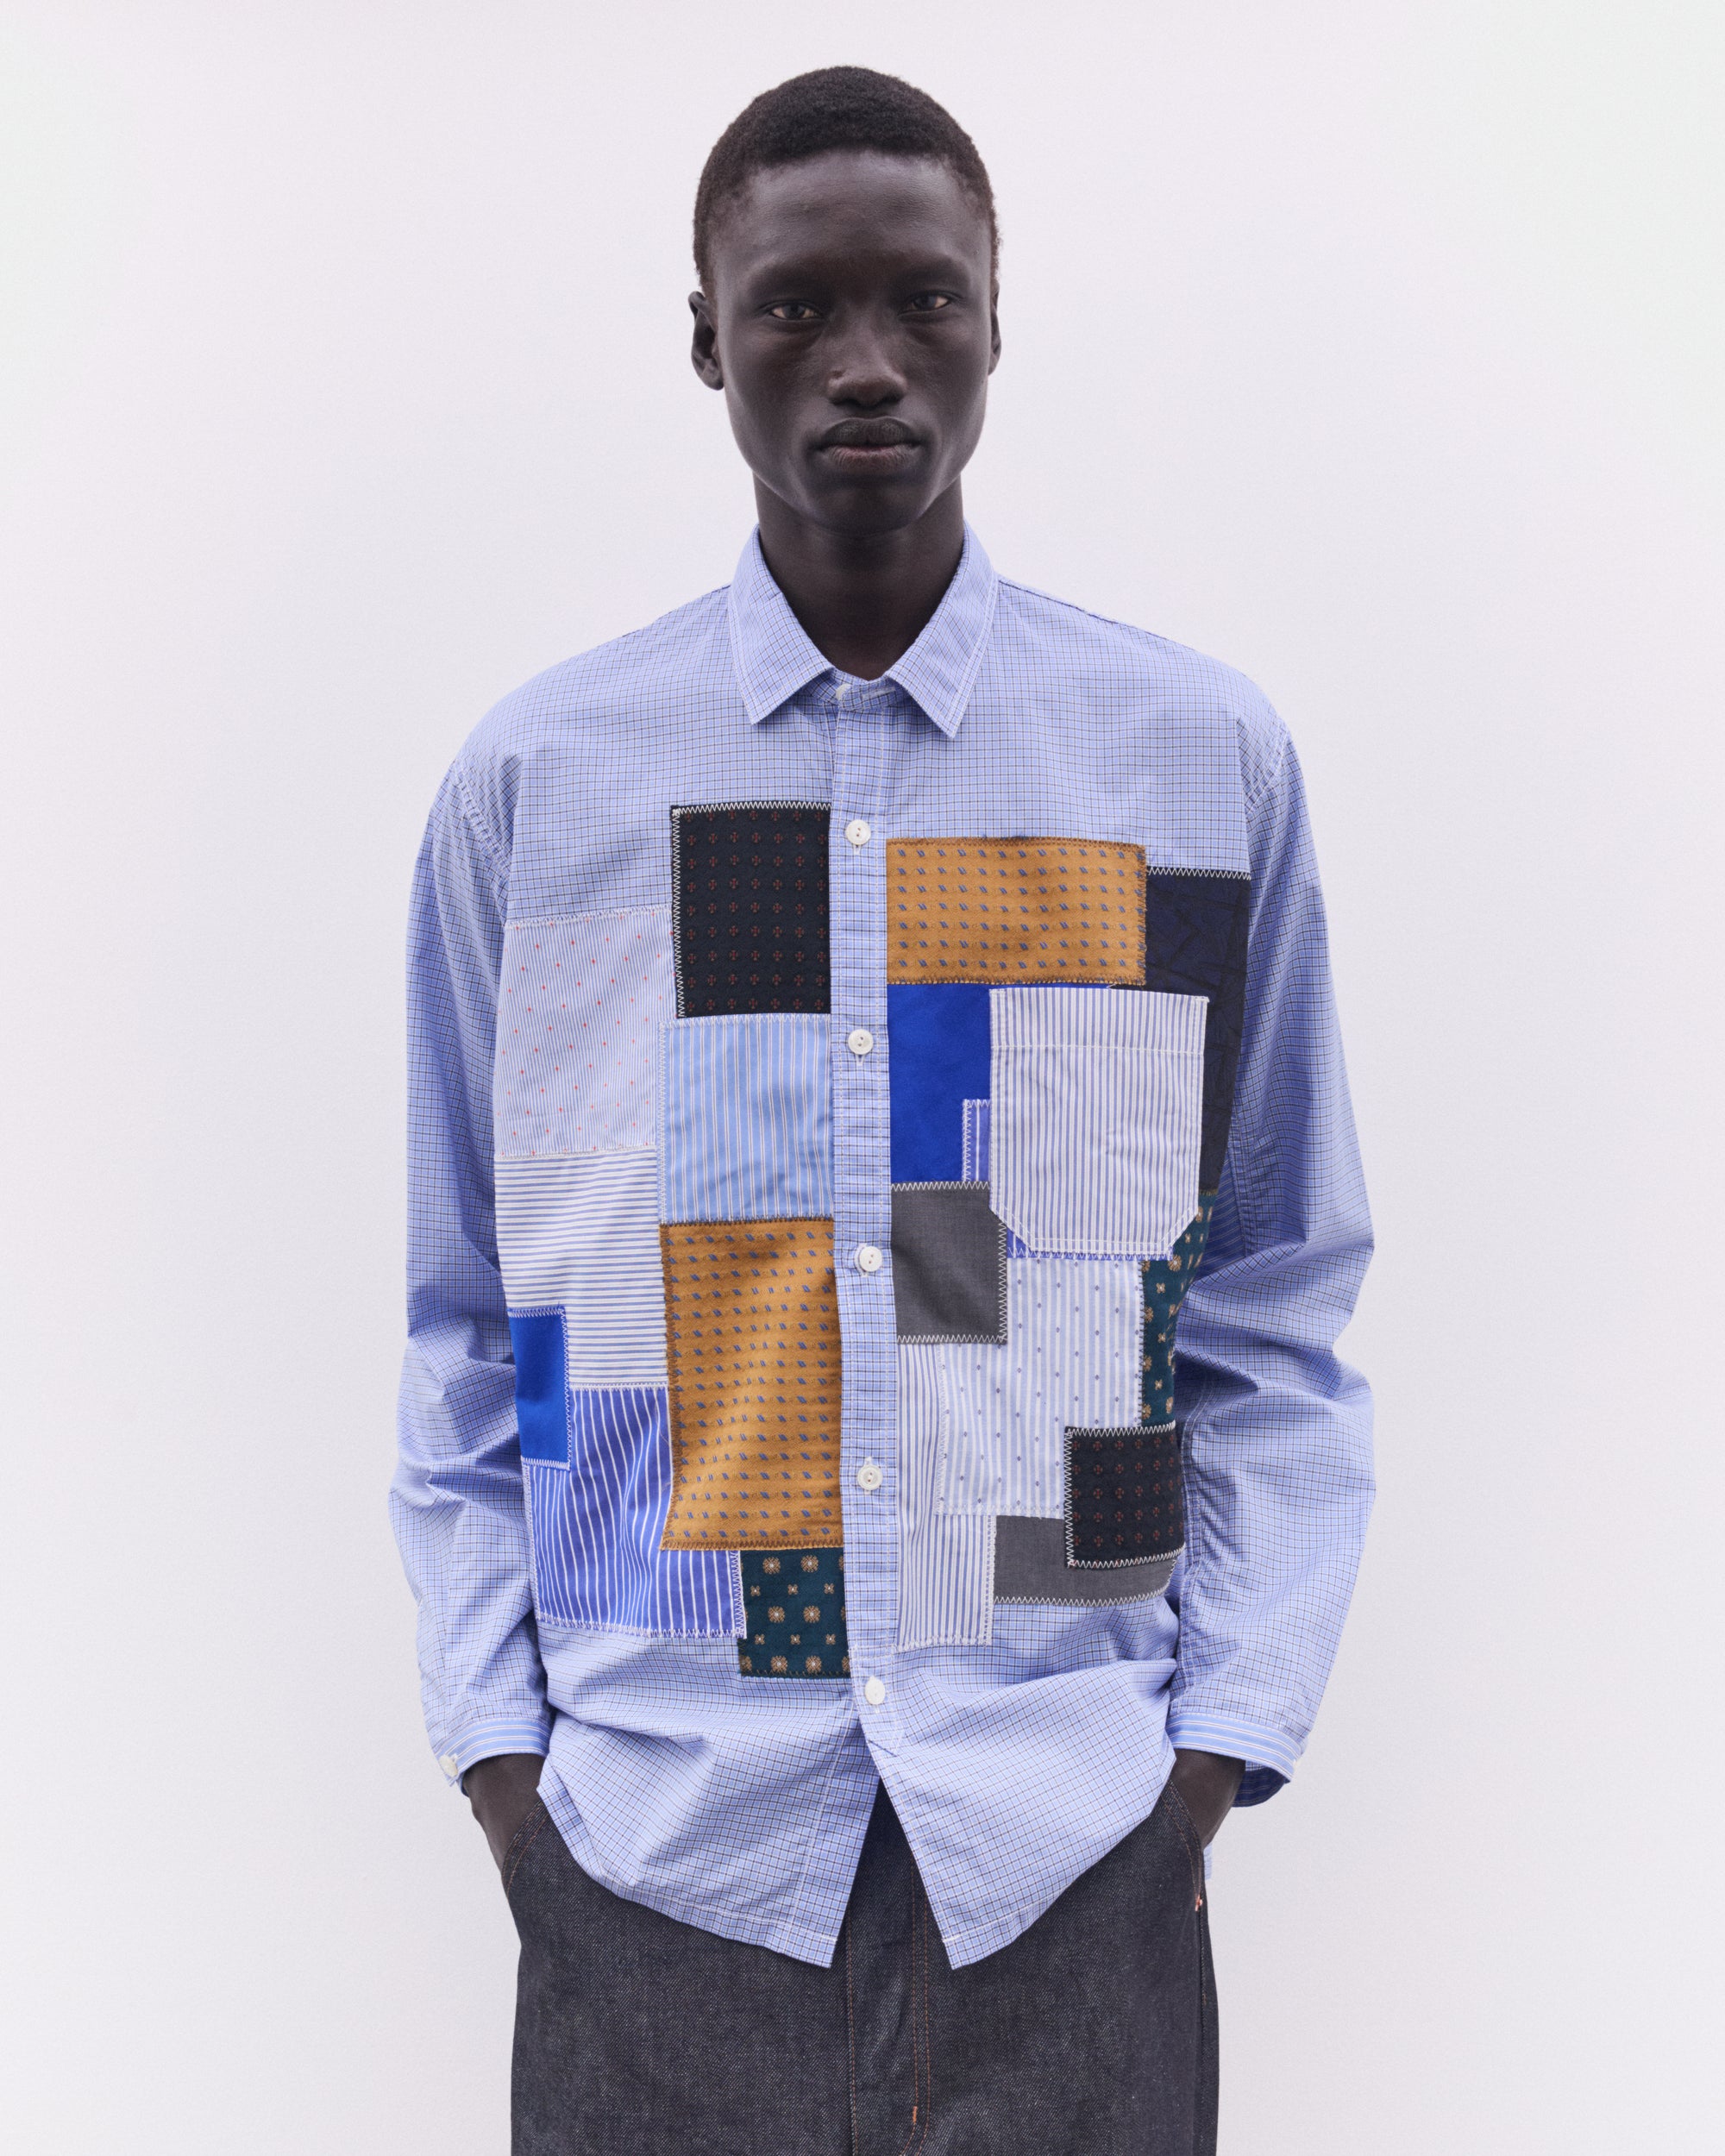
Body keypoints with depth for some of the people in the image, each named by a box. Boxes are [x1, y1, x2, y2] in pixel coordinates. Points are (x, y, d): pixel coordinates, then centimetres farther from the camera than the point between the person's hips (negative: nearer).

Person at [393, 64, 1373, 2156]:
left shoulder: (1208, 762, 0)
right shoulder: (529, 782, 1)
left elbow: (1277, 1316, 3)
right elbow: (466, 1331, 5)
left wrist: (1223, 1745, -2)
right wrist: (496, 1747, 0)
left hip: (1074, 1834, 0)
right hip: (650, 1825, 0)